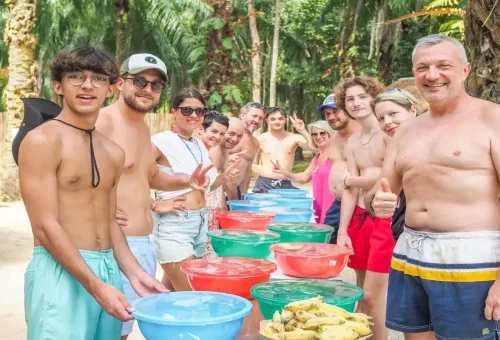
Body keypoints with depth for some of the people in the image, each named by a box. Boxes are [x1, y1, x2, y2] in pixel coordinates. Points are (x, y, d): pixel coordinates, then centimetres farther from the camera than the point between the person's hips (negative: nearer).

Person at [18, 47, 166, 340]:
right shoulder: (42, 141, -10)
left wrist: (134, 272, 6)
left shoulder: (114, 152, 12)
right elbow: (46, 227, -14)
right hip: (61, 272, -7)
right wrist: (95, 285, -18)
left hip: (109, 270, 7)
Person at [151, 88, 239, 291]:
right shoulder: (161, 141, -13)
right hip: (173, 224, -8)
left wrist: (224, 177, 3)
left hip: (201, 223, 8)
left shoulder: (199, 145, 11)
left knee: (170, 291, 17)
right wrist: (155, 205, -20)